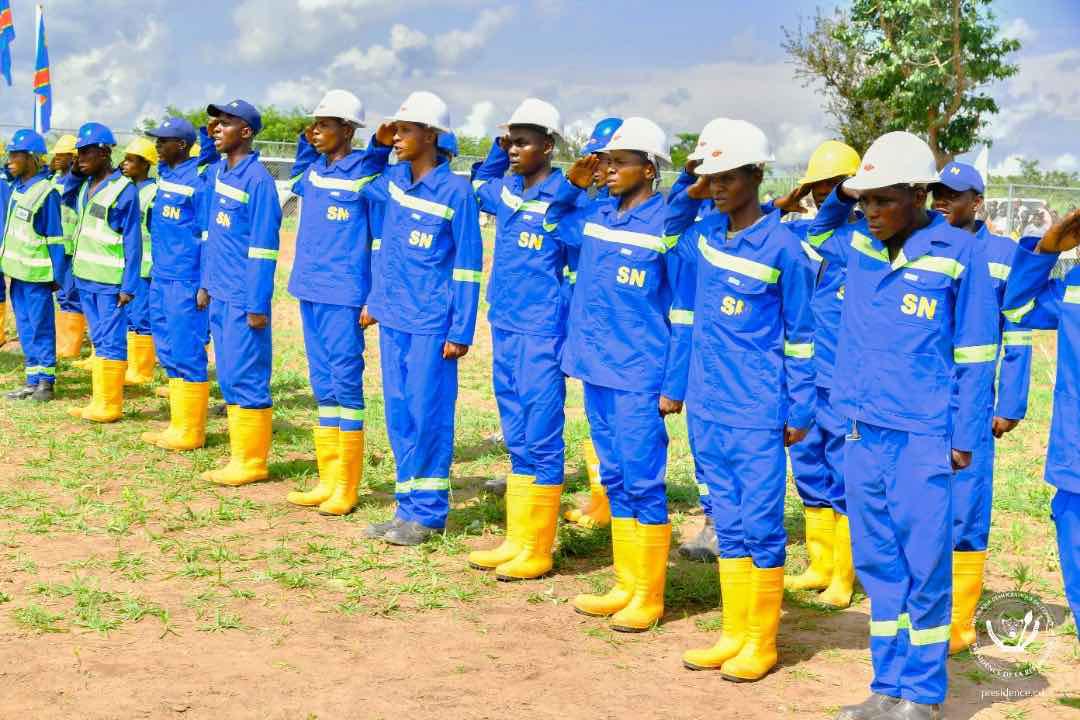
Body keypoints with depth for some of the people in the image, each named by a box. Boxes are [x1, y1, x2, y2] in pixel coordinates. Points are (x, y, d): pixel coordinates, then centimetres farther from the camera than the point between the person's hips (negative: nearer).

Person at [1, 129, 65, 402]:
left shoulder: (45, 192, -16)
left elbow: (55, 238, -14)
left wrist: (57, 275, -13)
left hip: (36, 273, -8)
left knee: (41, 328, 0)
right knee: (25, 329, 13)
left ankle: (46, 382, 8)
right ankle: (33, 380, 20)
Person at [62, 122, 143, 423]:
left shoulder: (124, 190, -13)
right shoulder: (85, 185, 9)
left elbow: (133, 242, -13)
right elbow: (66, 197, 30)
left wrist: (129, 285, -17)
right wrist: (76, 172, 10)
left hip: (111, 281, -8)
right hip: (86, 277, 8)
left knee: (111, 343, -2)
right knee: (98, 341, 13)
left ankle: (110, 406, 3)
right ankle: (100, 401, 20)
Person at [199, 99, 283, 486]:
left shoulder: (257, 179, -14)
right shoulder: (217, 173, 11)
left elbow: (263, 247, -15)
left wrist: (257, 305, -16)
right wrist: (206, 283, 17)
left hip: (243, 298, -8)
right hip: (219, 294, 8)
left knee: (246, 376, -3)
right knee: (229, 377, 12)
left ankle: (252, 461, 5)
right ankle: (241, 454, 20)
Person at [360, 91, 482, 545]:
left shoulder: (455, 192, -10)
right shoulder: (392, 180, 6)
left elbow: (467, 265, -9)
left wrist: (461, 331, -11)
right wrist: (374, 300, 17)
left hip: (431, 322, -6)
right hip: (392, 318, 6)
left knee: (428, 414, -2)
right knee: (398, 413, 10)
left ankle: (428, 512, 8)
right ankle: (408, 506, 19)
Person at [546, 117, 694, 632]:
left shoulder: (668, 226, -11)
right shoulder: (594, 216, 7)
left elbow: (683, 314, -10)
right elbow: (553, 223, 28)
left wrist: (674, 386, -13)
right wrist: (571, 184, 10)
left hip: (640, 378, -7)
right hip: (596, 371, 7)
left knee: (643, 483, 0)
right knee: (614, 480, 13)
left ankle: (648, 597, 9)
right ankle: (626, 585, 24)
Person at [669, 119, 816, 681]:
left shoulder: (782, 247, -9)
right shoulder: (704, 233, 5)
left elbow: (800, 336, -5)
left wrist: (800, 411, -5)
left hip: (757, 410, -6)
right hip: (707, 406, 6)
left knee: (760, 526, 1)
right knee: (728, 524, 13)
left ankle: (761, 643, 11)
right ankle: (732, 634, 21)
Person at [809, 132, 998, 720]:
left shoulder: (957, 253, -6)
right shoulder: (858, 245, 7)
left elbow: (974, 355, -4)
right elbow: (817, 235, 31)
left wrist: (964, 438, -6)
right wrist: (840, 197, 11)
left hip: (923, 436, -5)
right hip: (863, 431, 5)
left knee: (925, 566, -1)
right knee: (876, 563, 11)